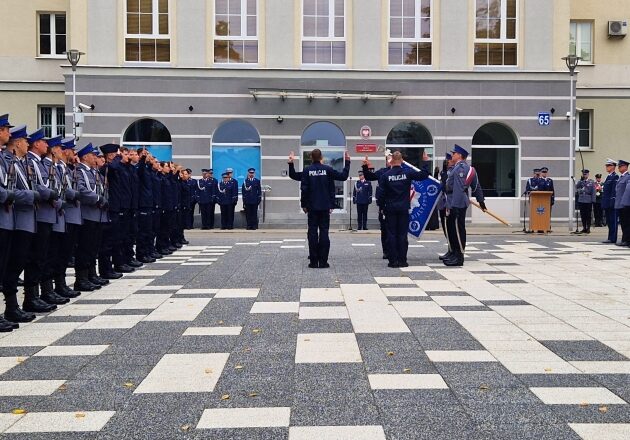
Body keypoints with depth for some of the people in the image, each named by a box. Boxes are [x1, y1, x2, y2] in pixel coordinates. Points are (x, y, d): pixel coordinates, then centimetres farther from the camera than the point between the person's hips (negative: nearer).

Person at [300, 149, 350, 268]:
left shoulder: (307, 170, -3)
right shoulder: (328, 169, -2)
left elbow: (304, 189, -6)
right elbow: (343, 176, 3)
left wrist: (303, 204, 2)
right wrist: (347, 162, 13)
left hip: (312, 206, 0)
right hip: (325, 207, 1)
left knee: (312, 232, 4)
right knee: (324, 232, 3)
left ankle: (313, 261, 3)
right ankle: (323, 261, 1)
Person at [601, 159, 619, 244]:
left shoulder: (615, 177, -10)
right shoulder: (608, 177, 18)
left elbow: (615, 190, -16)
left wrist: (612, 201, -20)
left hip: (612, 203, -9)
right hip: (607, 204, 9)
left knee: (613, 221, -5)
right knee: (609, 221, 12)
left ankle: (612, 239, -4)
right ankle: (610, 238, 17)